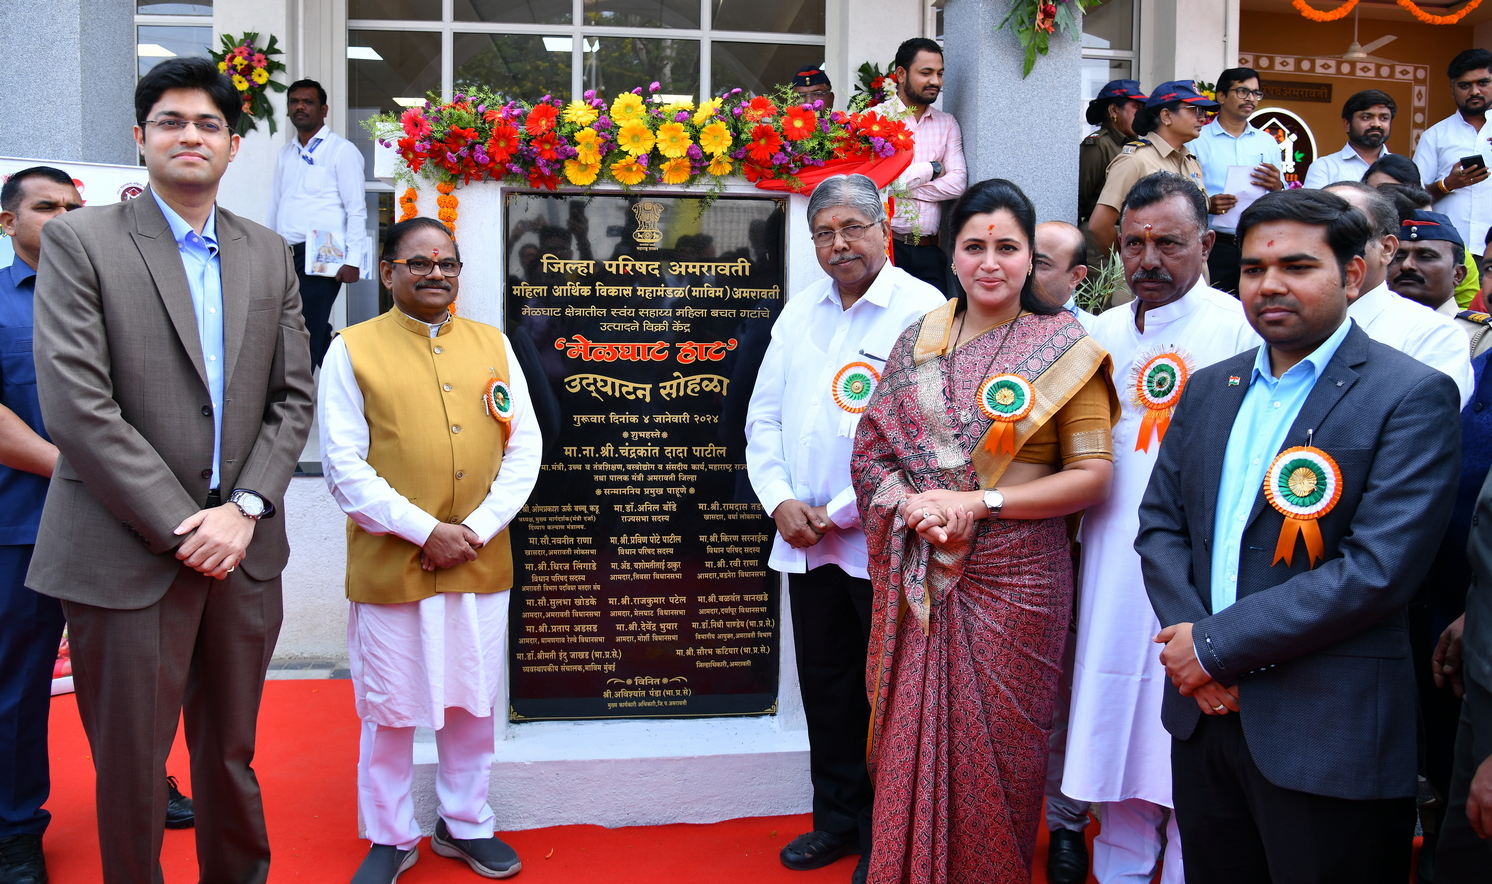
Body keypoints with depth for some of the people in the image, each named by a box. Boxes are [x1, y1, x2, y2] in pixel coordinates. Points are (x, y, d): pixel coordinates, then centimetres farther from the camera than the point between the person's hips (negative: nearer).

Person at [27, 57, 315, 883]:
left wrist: (244, 510, -6)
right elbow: (76, 407, -11)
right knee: (131, 766, 9)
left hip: (242, 548, 4)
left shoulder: (268, 254, 10)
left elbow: (292, 397, 7)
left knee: (231, 753, 16)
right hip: (128, 557, -3)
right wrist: (179, 527, -13)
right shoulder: (78, 241, -3)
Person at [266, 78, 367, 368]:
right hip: (285, 256, 6)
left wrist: (352, 260, -14)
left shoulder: (342, 151, -1)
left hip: (320, 257, -6)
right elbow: (275, 206, 22)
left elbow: (356, 209, -7)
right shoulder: (285, 153, 18)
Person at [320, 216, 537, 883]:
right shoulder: (352, 349, -2)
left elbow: (524, 446, 4)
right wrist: (424, 530, -14)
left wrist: (478, 528, -8)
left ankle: (465, 825, 34)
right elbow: (344, 467, -8)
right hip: (389, 569, -3)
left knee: (473, 702, 14)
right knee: (390, 709, 10)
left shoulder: (493, 345, 7)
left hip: (482, 565, 3)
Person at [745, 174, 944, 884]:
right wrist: (781, 501, -3)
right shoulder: (799, 312, 10)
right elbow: (764, 417, 12)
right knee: (825, 688, 16)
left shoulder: (923, 312, -10)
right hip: (805, 543, 6)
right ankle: (840, 817, 33)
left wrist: (840, 512, -14)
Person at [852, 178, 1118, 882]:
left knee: (994, 744, 7)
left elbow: (1093, 474, -7)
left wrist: (978, 503, -15)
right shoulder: (918, 341, 7)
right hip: (918, 571, 3)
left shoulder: (1066, 349, -3)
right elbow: (872, 447, 7)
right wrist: (910, 507, -13)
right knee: (912, 736, 9)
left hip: (1015, 574, -3)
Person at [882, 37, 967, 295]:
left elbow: (957, 183, 0)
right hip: (885, 245, -3)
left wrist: (901, 184, -8)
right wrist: (931, 169, -2)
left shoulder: (947, 124, 13)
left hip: (929, 251, 4)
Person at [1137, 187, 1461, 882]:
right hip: (1205, 711, 5)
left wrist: (1216, 644, -16)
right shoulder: (1209, 388, 9)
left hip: (1327, 735, -5)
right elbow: (1159, 525, 7)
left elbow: (1377, 570, -19)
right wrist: (1193, 648, -8)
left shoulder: (1413, 397, -9)